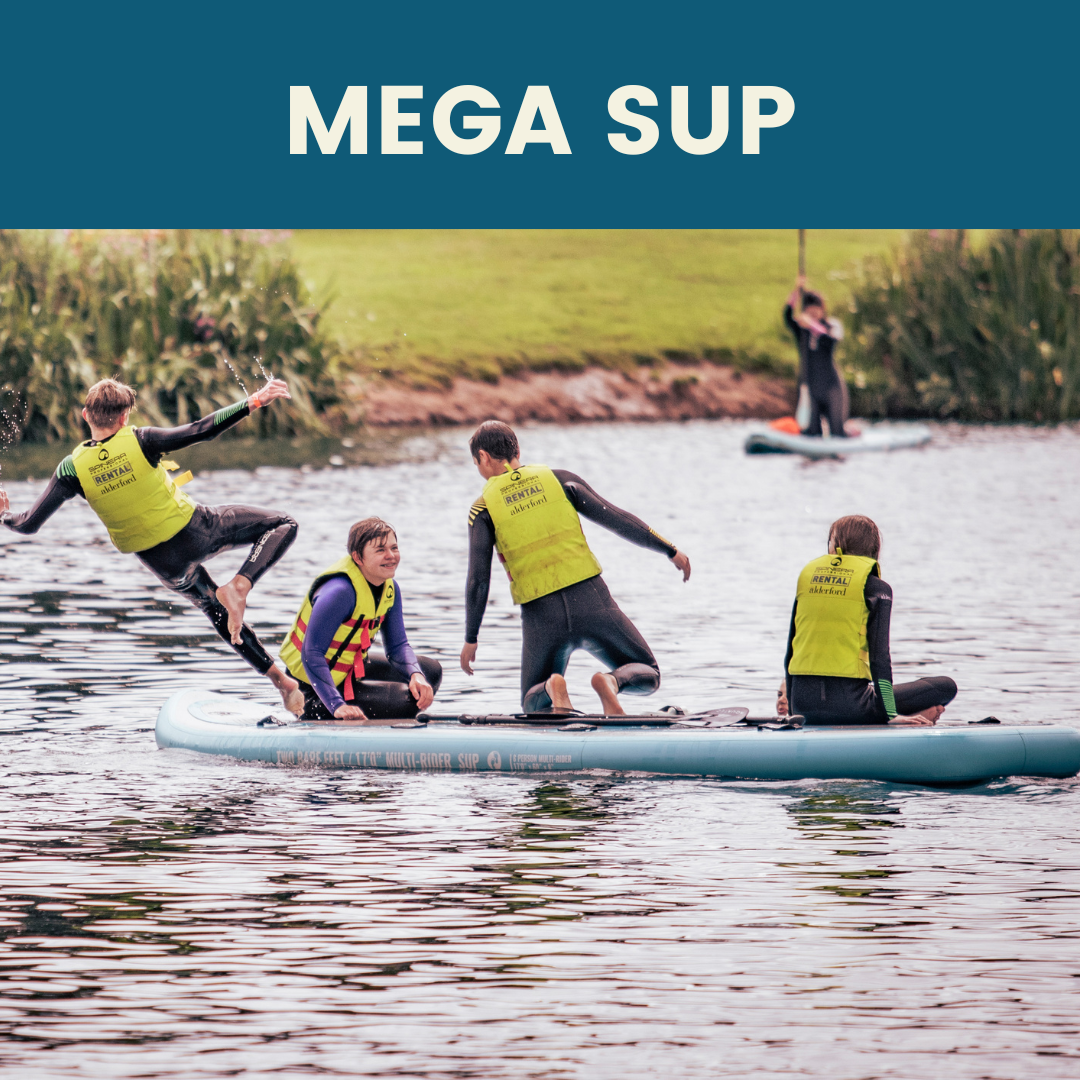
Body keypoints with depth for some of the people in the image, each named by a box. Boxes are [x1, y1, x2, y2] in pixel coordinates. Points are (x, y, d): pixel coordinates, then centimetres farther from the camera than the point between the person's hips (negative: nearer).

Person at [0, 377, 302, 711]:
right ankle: (238, 587, -11)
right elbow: (201, 431, -25)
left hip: (167, 565, 4)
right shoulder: (139, 441, -20)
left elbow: (29, 524, -11)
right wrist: (254, 402, -18)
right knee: (283, 525, 12)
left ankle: (278, 677, 23)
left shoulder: (72, 469, -13)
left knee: (217, 610, 29)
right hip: (197, 532, -4)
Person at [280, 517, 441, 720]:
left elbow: (398, 645, 4)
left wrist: (416, 676, -19)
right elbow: (311, 655, -32)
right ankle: (315, 712, -9)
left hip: (352, 669, 10)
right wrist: (337, 705, -41)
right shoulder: (339, 592, -30)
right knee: (406, 699, -20)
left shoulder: (389, 588, -1)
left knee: (431, 671, 14)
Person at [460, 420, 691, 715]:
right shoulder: (559, 480, 8)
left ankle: (553, 691, -16)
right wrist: (670, 550, 16)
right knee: (647, 675, 19)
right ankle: (612, 682, -18)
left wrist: (471, 639, 6)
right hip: (591, 600, 1)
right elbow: (616, 519, 7)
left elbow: (478, 580, -3)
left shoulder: (483, 509, 3)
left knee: (533, 707, 22)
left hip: (541, 616, -1)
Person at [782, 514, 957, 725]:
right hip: (848, 704, -4)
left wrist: (790, 703, 23)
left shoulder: (807, 573, 12)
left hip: (802, 705, 4)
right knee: (946, 686, 6)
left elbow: (790, 650, 14)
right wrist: (891, 715, -8)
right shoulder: (876, 587, -1)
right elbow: (879, 656, -10)